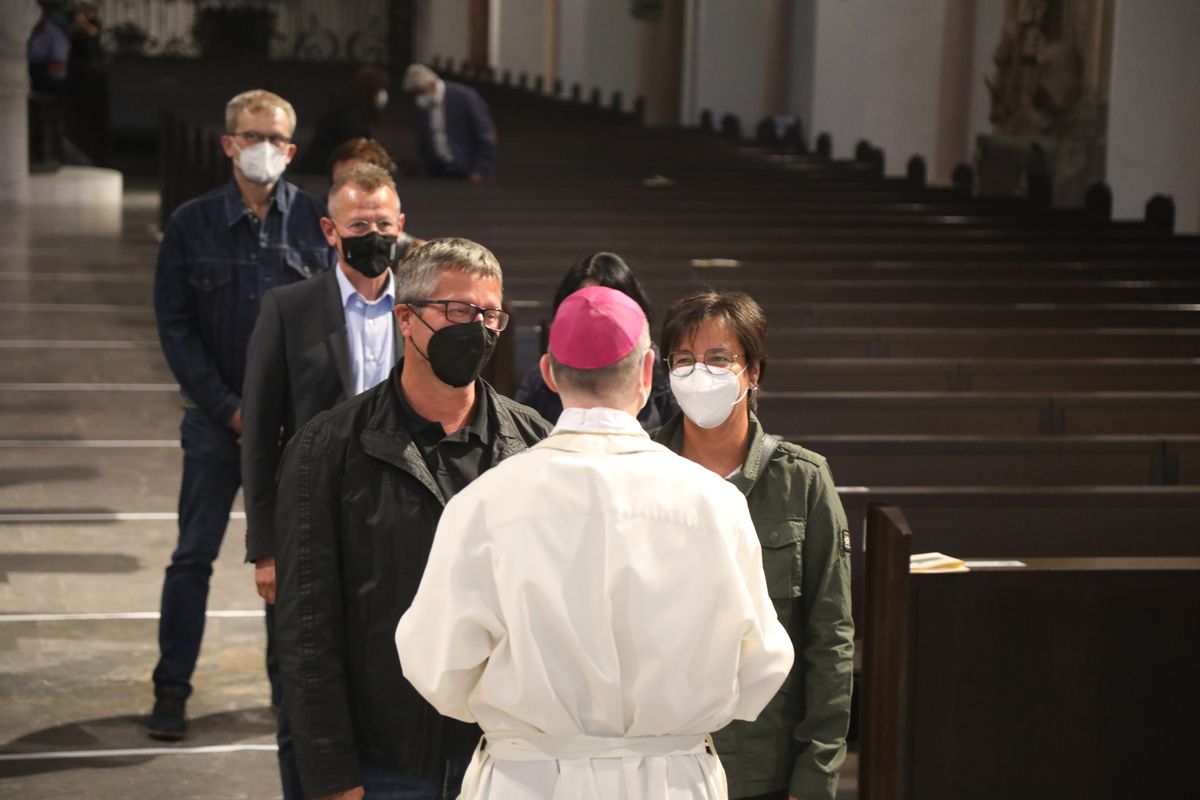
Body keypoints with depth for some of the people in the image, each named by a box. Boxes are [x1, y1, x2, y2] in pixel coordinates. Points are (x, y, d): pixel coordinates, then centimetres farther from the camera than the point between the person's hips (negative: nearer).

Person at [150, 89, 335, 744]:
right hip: (216, 417, 0)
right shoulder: (191, 224, 0)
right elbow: (174, 326, 0)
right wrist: (228, 408, -7)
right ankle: (171, 690, 11)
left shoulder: (316, 220, 0)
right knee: (193, 555, 2)